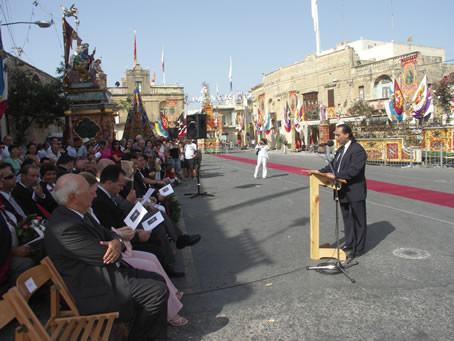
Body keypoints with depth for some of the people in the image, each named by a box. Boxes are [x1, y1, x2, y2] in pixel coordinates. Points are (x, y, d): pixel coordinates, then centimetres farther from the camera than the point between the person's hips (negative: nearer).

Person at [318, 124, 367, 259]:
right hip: (343, 192, 9)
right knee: (347, 219, 19)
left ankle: (358, 248, 14)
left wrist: (336, 176, -28)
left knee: (358, 220, 4)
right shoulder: (341, 149, 13)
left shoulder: (358, 150, -17)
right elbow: (333, 165, 15)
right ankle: (349, 242, 34)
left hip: (355, 192, -9)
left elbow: (354, 170, -27)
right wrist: (320, 171, 2)